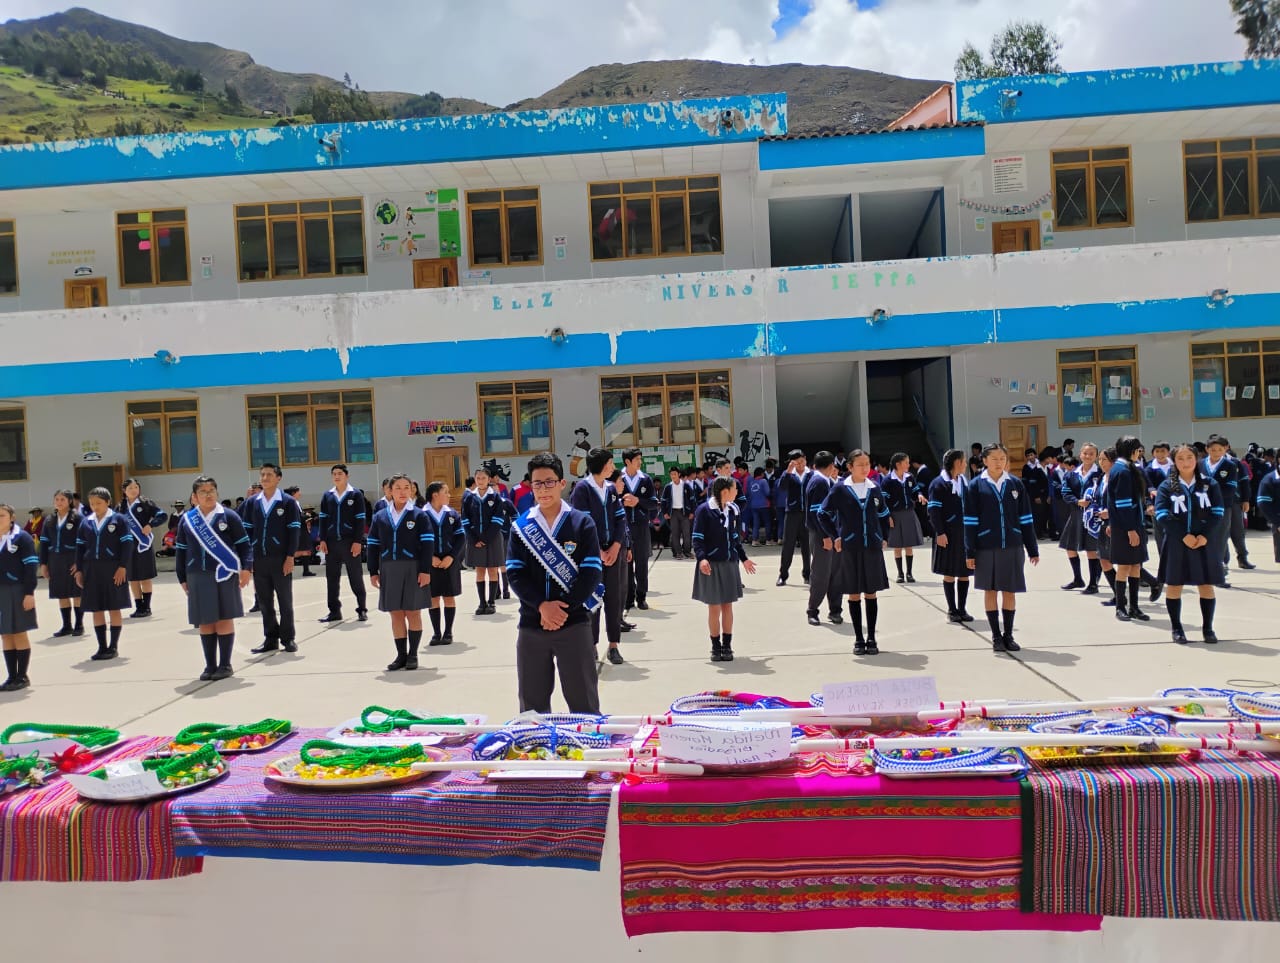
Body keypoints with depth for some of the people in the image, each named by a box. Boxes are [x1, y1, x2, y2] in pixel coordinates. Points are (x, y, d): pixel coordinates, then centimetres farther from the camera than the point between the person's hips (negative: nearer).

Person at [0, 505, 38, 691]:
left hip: (17, 592, -5)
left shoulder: (22, 538, -7)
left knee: (19, 633, 2)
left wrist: (29, 593, -16)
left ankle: (22, 677, 10)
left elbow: (31, 566, -11)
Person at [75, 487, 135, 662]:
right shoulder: (86, 522, 8)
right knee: (96, 609, 7)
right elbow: (80, 547, 12)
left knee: (114, 608, 2)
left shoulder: (119, 519, -3)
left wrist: (122, 567, -12)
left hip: (113, 569, -4)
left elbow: (127, 544, -6)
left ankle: (114, 647, 9)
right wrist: (79, 570, 7)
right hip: (91, 570, 4)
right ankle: (102, 647, 15)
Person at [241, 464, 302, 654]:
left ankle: (288, 638, 14)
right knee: (264, 602, 9)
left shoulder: (288, 502, -2)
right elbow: (247, 530, 9)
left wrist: (290, 557, -9)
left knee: (285, 601, 5)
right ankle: (271, 638, 18)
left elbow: (294, 531, -3)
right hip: (258, 560, 3)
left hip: (281, 560, -3)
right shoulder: (251, 502, 8)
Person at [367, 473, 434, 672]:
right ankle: (401, 655, 16)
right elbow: (373, 545, 9)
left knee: (413, 612, 4)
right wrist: (373, 571, 4)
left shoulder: (418, 515, -2)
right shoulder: (380, 517, 7)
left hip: (413, 570, -3)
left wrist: (425, 570, -12)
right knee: (396, 614, 7)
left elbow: (428, 544, -6)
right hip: (389, 571, 3)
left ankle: (413, 655, 14)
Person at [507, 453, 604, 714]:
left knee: (584, 702, 3)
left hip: (574, 623, -2)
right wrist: (542, 605, -15)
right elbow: (515, 573, -1)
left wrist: (563, 608, -13)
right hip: (531, 624, 2)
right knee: (532, 704, 10)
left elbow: (591, 572, -6)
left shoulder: (582, 523, 0)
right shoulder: (521, 526, 6)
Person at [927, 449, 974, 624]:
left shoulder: (964, 481, 13)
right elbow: (934, 510, -12)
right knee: (949, 574, 3)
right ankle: (952, 610, 12)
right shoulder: (939, 484, -8)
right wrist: (940, 533, -19)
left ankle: (962, 609, 16)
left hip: (965, 533, 6)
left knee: (964, 574, 8)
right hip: (948, 535, -6)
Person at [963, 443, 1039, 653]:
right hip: (986, 547, -2)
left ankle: (1008, 635, 20)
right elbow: (970, 522, -2)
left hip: (1013, 547, 2)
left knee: (1010, 591, 8)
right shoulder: (976, 486, -2)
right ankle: (996, 637, 16)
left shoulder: (1015, 484, 4)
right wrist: (970, 553, -6)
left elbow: (1026, 519, 7)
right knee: (990, 590, 6)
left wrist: (1033, 549, 6)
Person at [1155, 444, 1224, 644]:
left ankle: (1208, 628, 16)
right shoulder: (1166, 486, 2)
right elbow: (1162, 515, -7)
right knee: (1174, 586, 3)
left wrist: (1204, 536, -13)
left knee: (1206, 586, 5)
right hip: (1175, 543, -1)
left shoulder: (1209, 484, 6)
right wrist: (1184, 536, -16)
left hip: (1204, 542, 1)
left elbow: (1217, 513, 0)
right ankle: (1177, 628, 13)